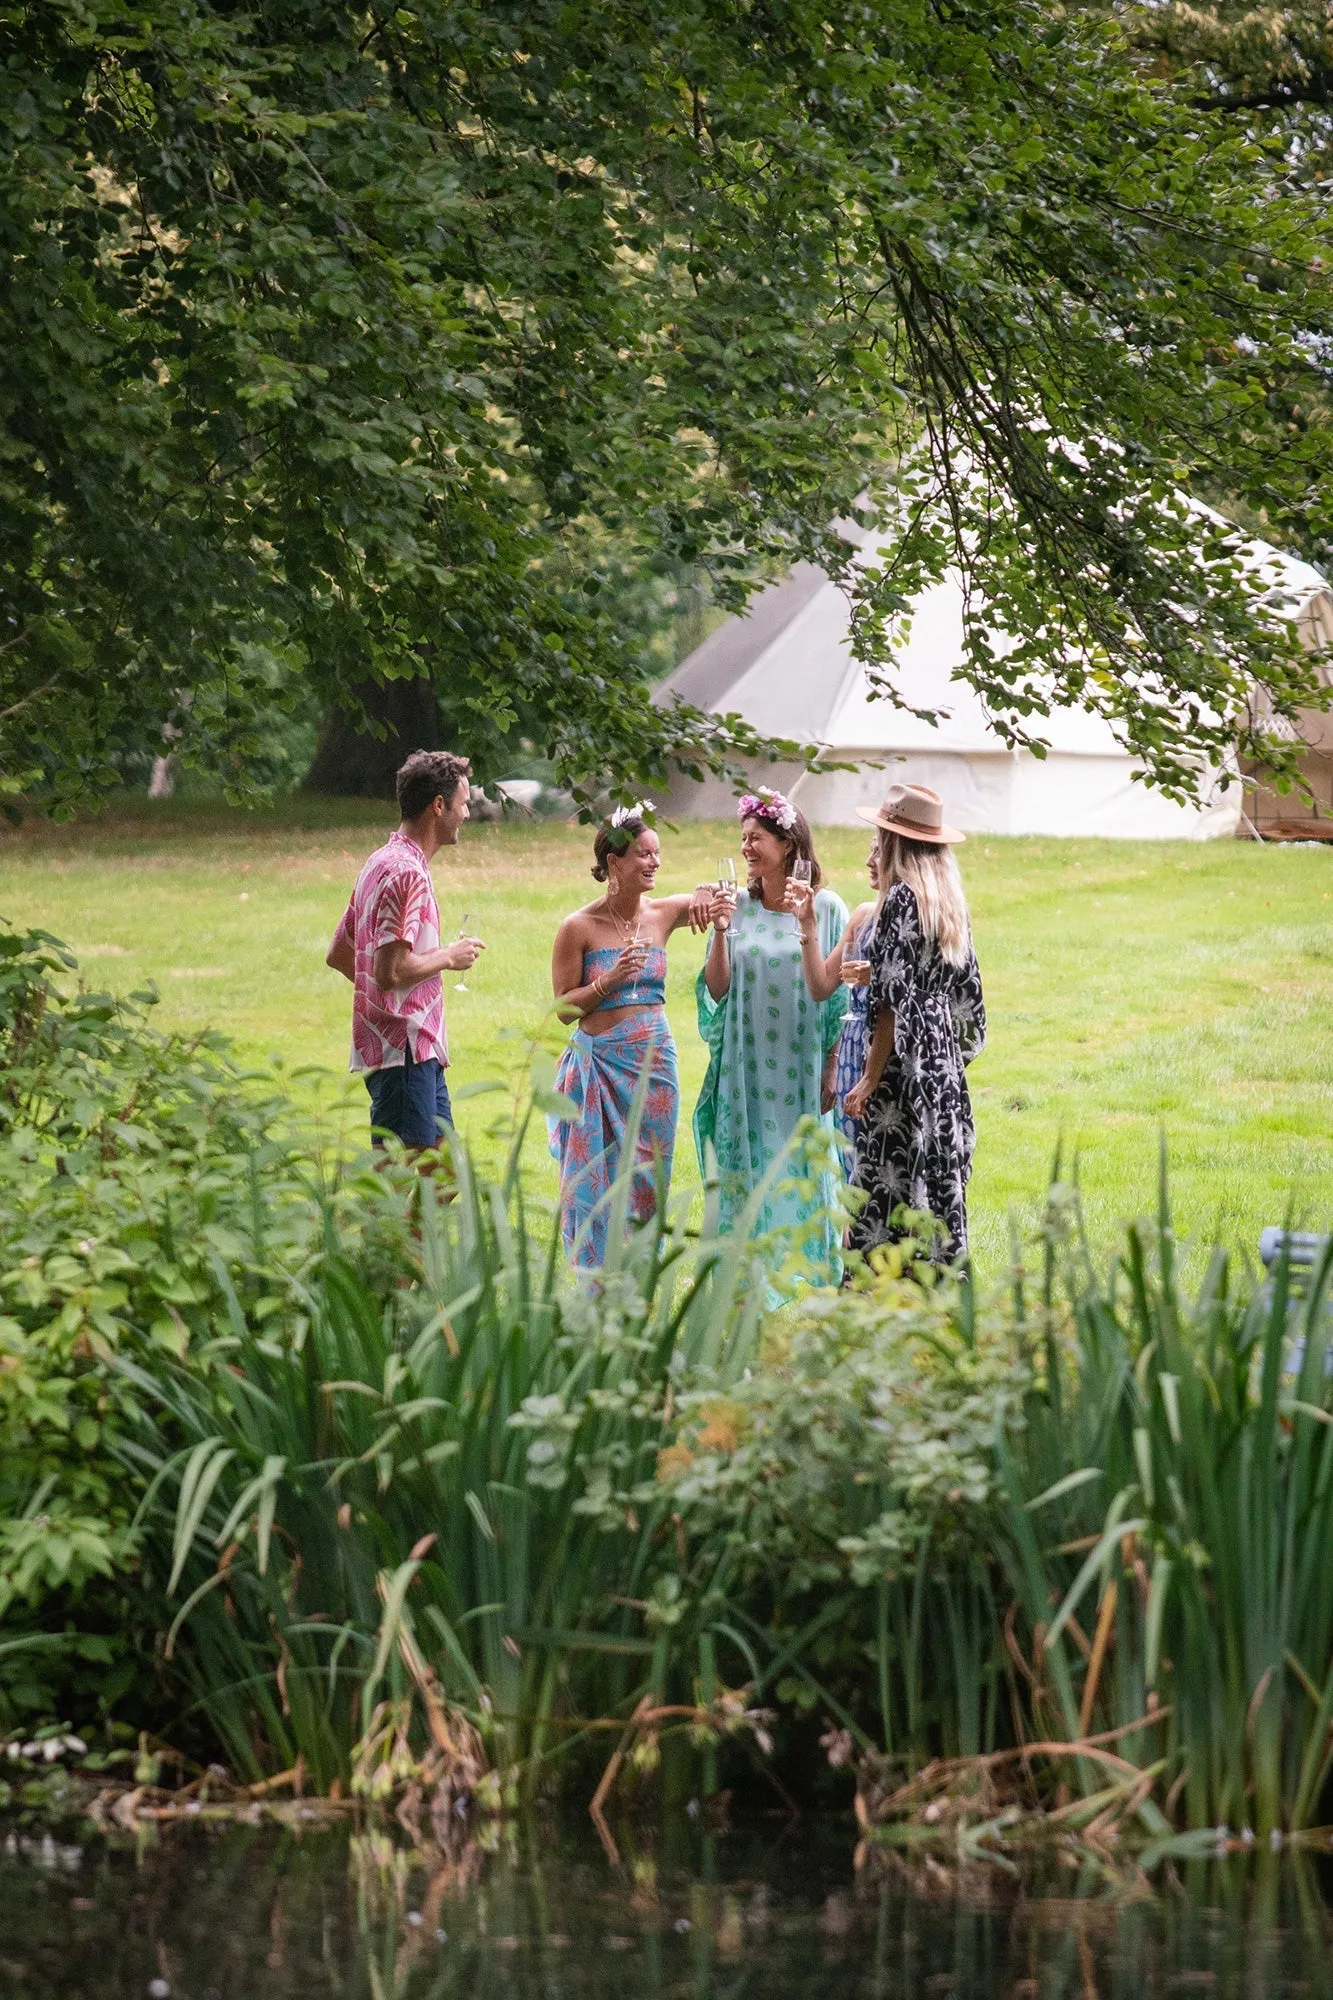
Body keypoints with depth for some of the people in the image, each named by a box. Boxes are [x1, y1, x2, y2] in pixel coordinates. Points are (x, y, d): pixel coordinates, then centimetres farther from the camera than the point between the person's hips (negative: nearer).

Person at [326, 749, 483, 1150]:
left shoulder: (381, 863, 16)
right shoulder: (407, 872, -16)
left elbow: (338, 954, 22)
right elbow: (391, 969, -25)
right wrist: (449, 957, -9)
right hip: (405, 1050, -10)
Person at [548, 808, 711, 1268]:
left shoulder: (664, 913, 3)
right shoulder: (579, 927, -6)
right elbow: (563, 1008, -3)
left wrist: (704, 897, -5)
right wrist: (609, 980, -17)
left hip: (654, 1063, 3)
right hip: (600, 1065, -3)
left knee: (647, 1181, 5)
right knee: (600, 1181, -2)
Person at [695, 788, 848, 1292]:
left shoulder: (826, 908, -3)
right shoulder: (737, 906, 5)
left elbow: (835, 994, -2)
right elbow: (717, 991, 2)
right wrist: (721, 931, -9)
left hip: (800, 1069, -3)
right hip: (746, 1070, 3)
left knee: (801, 1179, -1)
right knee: (745, 1182, 3)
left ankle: (802, 1285, 6)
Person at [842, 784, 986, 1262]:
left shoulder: (902, 899, -13)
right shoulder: (951, 898, 11)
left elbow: (894, 1001, -16)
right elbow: (966, 989, 15)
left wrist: (870, 1079, -15)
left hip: (906, 1060, -9)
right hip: (945, 1058, 9)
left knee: (888, 1178, -7)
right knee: (938, 1176, 10)